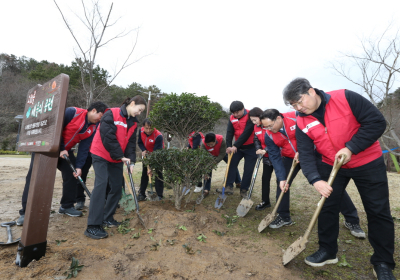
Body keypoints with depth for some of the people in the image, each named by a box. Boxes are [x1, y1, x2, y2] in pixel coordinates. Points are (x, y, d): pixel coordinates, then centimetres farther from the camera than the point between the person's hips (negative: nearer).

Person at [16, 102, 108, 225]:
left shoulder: (93, 128, -2)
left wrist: (79, 166, -13)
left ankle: (67, 206, 19)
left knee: (72, 174, 2)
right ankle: (26, 212, 7)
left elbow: (84, 148, -5)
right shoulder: (72, 112, -21)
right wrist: (60, 149, -19)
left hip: (65, 150, 6)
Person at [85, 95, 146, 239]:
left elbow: (131, 143, 3)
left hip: (117, 159, 7)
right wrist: (121, 156, -19)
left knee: (117, 188, 6)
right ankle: (93, 226, -10)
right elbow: (108, 137, -22)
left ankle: (107, 218, 22)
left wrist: (131, 161, -10)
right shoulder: (112, 114, -15)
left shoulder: (133, 123, 6)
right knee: (101, 184, -16)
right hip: (101, 155, -7)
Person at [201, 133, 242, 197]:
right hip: (211, 155, 0)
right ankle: (206, 189, -6)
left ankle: (238, 182, 26)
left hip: (222, 153, 0)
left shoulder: (221, 139, -40)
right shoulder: (203, 144, -37)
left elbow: (222, 154, -32)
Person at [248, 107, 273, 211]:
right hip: (267, 156, 7)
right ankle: (265, 201, 23)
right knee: (265, 178, 10)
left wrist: (266, 150, -28)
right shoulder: (256, 127, 2)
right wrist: (258, 149, -12)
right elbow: (256, 140, 7)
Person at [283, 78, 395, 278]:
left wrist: (351, 148, -25)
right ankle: (328, 251, 23)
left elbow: (377, 121, -18)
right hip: (331, 166, 3)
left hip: (368, 163, -2)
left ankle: (383, 262, 24)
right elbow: (306, 155, -14)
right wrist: (315, 180, -28)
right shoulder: (302, 123, -9)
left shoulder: (345, 98, -18)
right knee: (327, 208, 5)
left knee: (378, 212, 5)